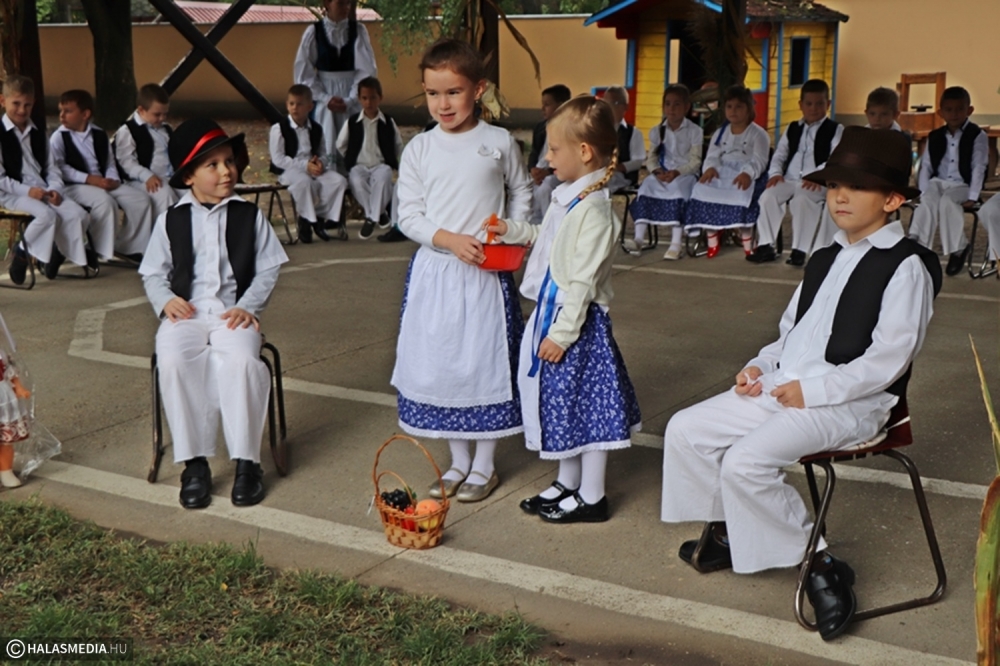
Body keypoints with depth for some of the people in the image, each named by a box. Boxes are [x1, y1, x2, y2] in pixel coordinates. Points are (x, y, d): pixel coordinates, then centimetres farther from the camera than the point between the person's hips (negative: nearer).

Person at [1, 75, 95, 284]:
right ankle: (22, 252, -8)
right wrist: (27, 190, -19)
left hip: (43, 191, 6)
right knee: (47, 215, -32)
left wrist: (55, 189, -7)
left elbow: (51, 168, 13)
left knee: (78, 215, -16)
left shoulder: (38, 134, 16)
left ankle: (59, 251, 9)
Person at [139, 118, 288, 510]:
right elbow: (153, 272, 12)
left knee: (241, 360, -33)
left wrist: (247, 306, -9)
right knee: (172, 361, -30)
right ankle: (194, 462, -18)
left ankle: (246, 461, -19)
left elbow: (268, 269, 5)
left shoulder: (249, 216, 7)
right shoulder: (171, 221, 9)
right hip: (186, 314, 1)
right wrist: (165, 300, -8)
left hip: (234, 313, -1)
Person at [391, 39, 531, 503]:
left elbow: (522, 193, 13)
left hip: (487, 273, -1)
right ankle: (459, 461, 24)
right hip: (435, 269, 2)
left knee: (486, 361, 3)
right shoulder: (419, 149, 1)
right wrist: (450, 239, -15)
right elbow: (408, 215, 0)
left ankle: (484, 465, 19)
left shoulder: (499, 143, -1)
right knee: (439, 362, 7)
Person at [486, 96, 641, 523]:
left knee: (584, 404, 2)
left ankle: (591, 498, 15)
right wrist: (513, 231, 12)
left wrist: (562, 333, -21)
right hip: (552, 312, 9)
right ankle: (567, 484, 33)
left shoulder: (593, 208, -21)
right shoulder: (566, 197, 7)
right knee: (562, 403, 18)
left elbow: (582, 281, -22)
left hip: (579, 320, -9)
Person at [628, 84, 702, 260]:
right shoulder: (657, 131, 11)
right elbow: (651, 159, 6)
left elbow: (695, 161, -7)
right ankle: (639, 238, -30)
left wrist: (677, 172, -24)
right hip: (662, 173, 4)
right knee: (647, 185, -26)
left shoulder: (694, 131, 0)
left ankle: (676, 243, -37)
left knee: (677, 188, -35)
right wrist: (657, 171, -16)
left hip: (686, 173, -4)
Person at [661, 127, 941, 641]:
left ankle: (819, 565, -10)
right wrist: (760, 365, 4)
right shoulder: (825, 260, 20)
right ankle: (726, 532, 18)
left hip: (850, 402, -9)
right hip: (781, 387, 9)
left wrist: (811, 391, -19)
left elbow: (888, 359, -16)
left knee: (745, 461, -28)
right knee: (684, 430, 0)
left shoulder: (906, 267, -8)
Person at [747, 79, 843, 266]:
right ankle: (766, 246, -17)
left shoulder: (835, 130, 7)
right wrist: (776, 173, -5)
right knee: (768, 196, -24)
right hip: (789, 180, 4)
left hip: (817, 183, -4)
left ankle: (799, 250, -28)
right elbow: (779, 155, 18)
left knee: (801, 200, -35)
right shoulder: (792, 129, 23)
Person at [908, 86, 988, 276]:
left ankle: (958, 248, -20)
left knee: (947, 201, -33)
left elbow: (979, 168, -6)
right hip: (938, 182, 3)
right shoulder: (935, 137, 10)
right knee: (927, 201, -29)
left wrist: (972, 197, -15)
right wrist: (924, 191, -4)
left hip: (962, 185, -3)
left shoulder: (977, 135, -1)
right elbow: (926, 166, 10)